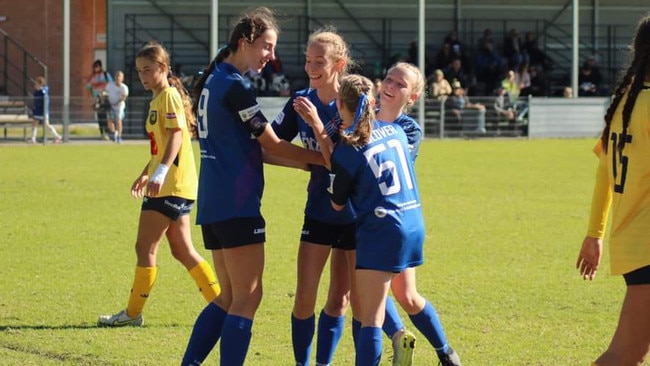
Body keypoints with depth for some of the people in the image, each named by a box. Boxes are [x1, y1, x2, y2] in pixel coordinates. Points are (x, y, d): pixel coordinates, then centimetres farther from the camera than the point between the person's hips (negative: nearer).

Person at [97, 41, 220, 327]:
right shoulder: (157, 100, 19)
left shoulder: (169, 96, -11)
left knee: (145, 247, -6)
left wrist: (160, 173, -34)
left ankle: (133, 313, 0)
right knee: (182, 250, 10)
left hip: (171, 187, -10)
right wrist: (146, 174, 37)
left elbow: (176, 135, -23)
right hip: (169, 186, 10)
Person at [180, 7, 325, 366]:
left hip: (212, 203, 9)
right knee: (247, 298, -6)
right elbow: (272, 145, -7)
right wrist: (320, 159, 3)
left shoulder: (213, 81, 15)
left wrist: (302, 161, 11)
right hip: (237, 206, -9)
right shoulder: (236, 87, -14)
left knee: (229, 297, 14)